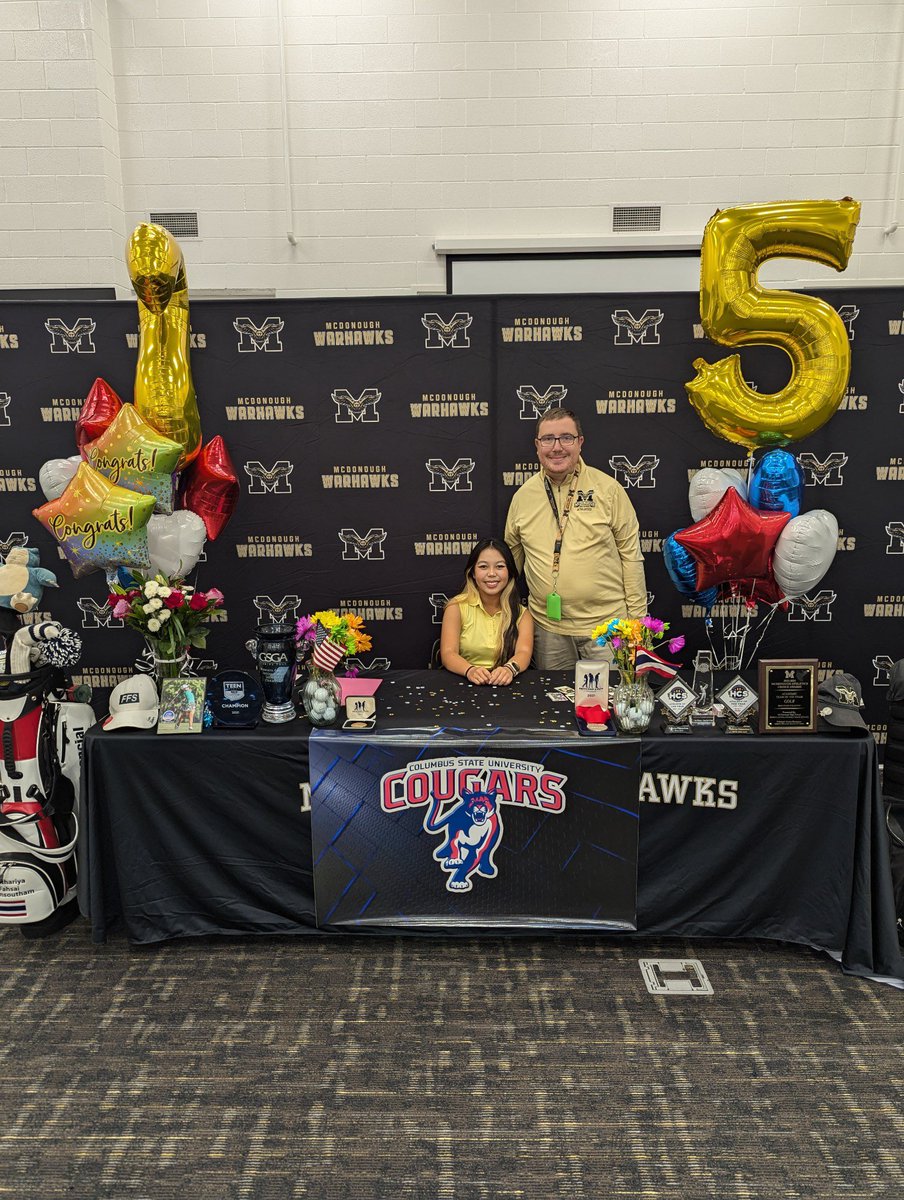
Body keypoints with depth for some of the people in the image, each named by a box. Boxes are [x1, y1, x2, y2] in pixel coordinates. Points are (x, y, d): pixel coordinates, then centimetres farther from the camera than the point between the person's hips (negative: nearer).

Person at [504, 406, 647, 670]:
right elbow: (511, 558, 16)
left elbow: (631, 555, 0)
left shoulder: (608, 489, -2)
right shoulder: (523, 496, 6)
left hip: (606, 623, -2)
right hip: (547, 627, 2)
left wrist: (637, 618, -2)